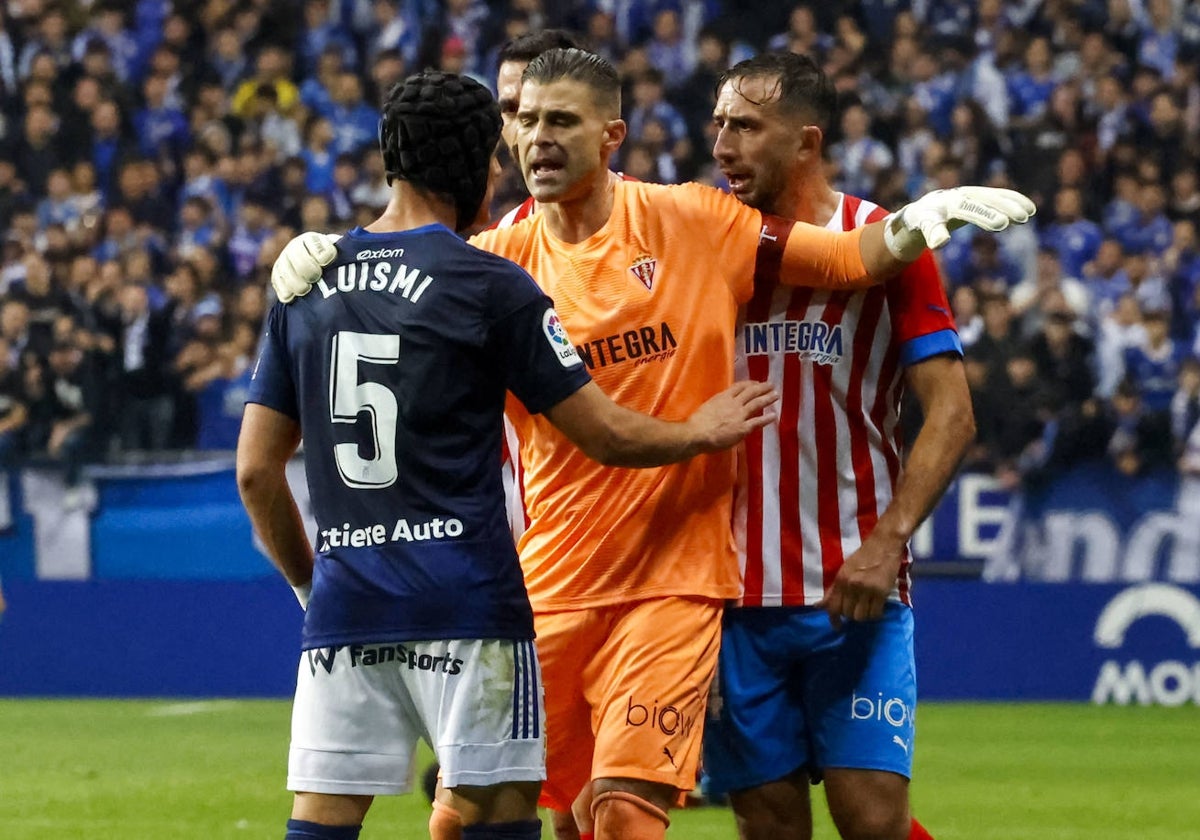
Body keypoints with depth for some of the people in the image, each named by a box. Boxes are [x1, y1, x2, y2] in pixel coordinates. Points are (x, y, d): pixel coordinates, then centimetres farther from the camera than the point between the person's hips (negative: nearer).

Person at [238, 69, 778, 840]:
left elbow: (257, 471, 12)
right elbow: (606, 435, 0)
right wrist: (700, 433, 18)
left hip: (344, 602, 5)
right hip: (467, 602, -5)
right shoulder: (490, 286, -5)